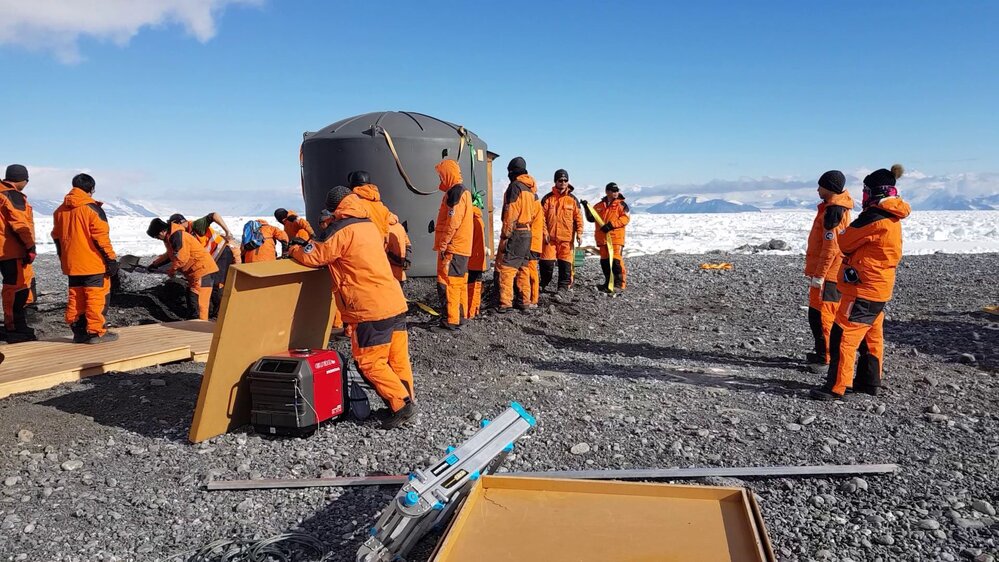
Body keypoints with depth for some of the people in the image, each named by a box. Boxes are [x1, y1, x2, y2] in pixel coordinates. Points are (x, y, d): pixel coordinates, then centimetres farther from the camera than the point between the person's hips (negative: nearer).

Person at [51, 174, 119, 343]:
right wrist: (111, 259, -11)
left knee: (75, 297, 13)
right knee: (97, 297, -1)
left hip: (71, 264, 7)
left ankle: (78, 331, 17)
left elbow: (57, 237, 17)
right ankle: (96, 332, 0)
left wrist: (63, 259, 25)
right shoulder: (92, 208, -11)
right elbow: (101, 238, -15)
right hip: (94, 263, -7)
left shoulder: (60, 210, 11)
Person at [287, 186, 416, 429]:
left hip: (372, 310, -8)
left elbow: (316, 257, -4)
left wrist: (295, 249, 15)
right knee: (398, 359, 12)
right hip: (396, 303, 8)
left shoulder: (344, 230, -9)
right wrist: (310, 244, 21)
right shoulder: (369, 225, 17)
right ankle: (406, 402, 17)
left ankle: (401, 405, -2)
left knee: (370, 362, 0)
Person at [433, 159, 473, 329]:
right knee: (460, 283, 14)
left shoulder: (455, 192, -13)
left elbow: (452, 222, -21)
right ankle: (460, 316, 22)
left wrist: (443, 244, -17)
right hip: (463, 247, 10)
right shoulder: (464, 191, 18)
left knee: (446, 283, -8)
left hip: (452, 247, -10)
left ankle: (450, 320, -8)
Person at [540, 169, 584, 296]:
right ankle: (543, 284, 19)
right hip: (550, 237, 0)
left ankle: (563, 286, 11)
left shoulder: (573, 199, 7)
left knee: (565, 264, 1)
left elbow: (578, 217, 6)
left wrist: (579, 233, -3)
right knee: (547, 262, 0)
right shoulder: (548, 198, 5)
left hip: (567, 238, 0)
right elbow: (542, 216, 3)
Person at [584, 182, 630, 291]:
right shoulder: (599, 206, 14)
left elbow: (626, 218, -10)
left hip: (616, 238, -5)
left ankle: (620, 283, -7)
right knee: (604, 261, 10)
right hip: (602, 238, 5)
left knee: (616, 260, -12)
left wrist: (611, 224, -18)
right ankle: (608, 282, 22)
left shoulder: (621, 204, 1)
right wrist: (587, 209, 0)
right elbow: (591, 218, 18)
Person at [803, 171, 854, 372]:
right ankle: (822, 353, 26)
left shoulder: (833, 211, -17)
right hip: (830, 273, 10)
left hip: (827, 275, -10)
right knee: (817, 314, 16)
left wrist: (818, 275, -20)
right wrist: (816, 272, 23)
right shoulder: (831, 207, 15)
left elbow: (830, 248, -21)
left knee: (821, 316, -6)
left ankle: (826, 358, 1)